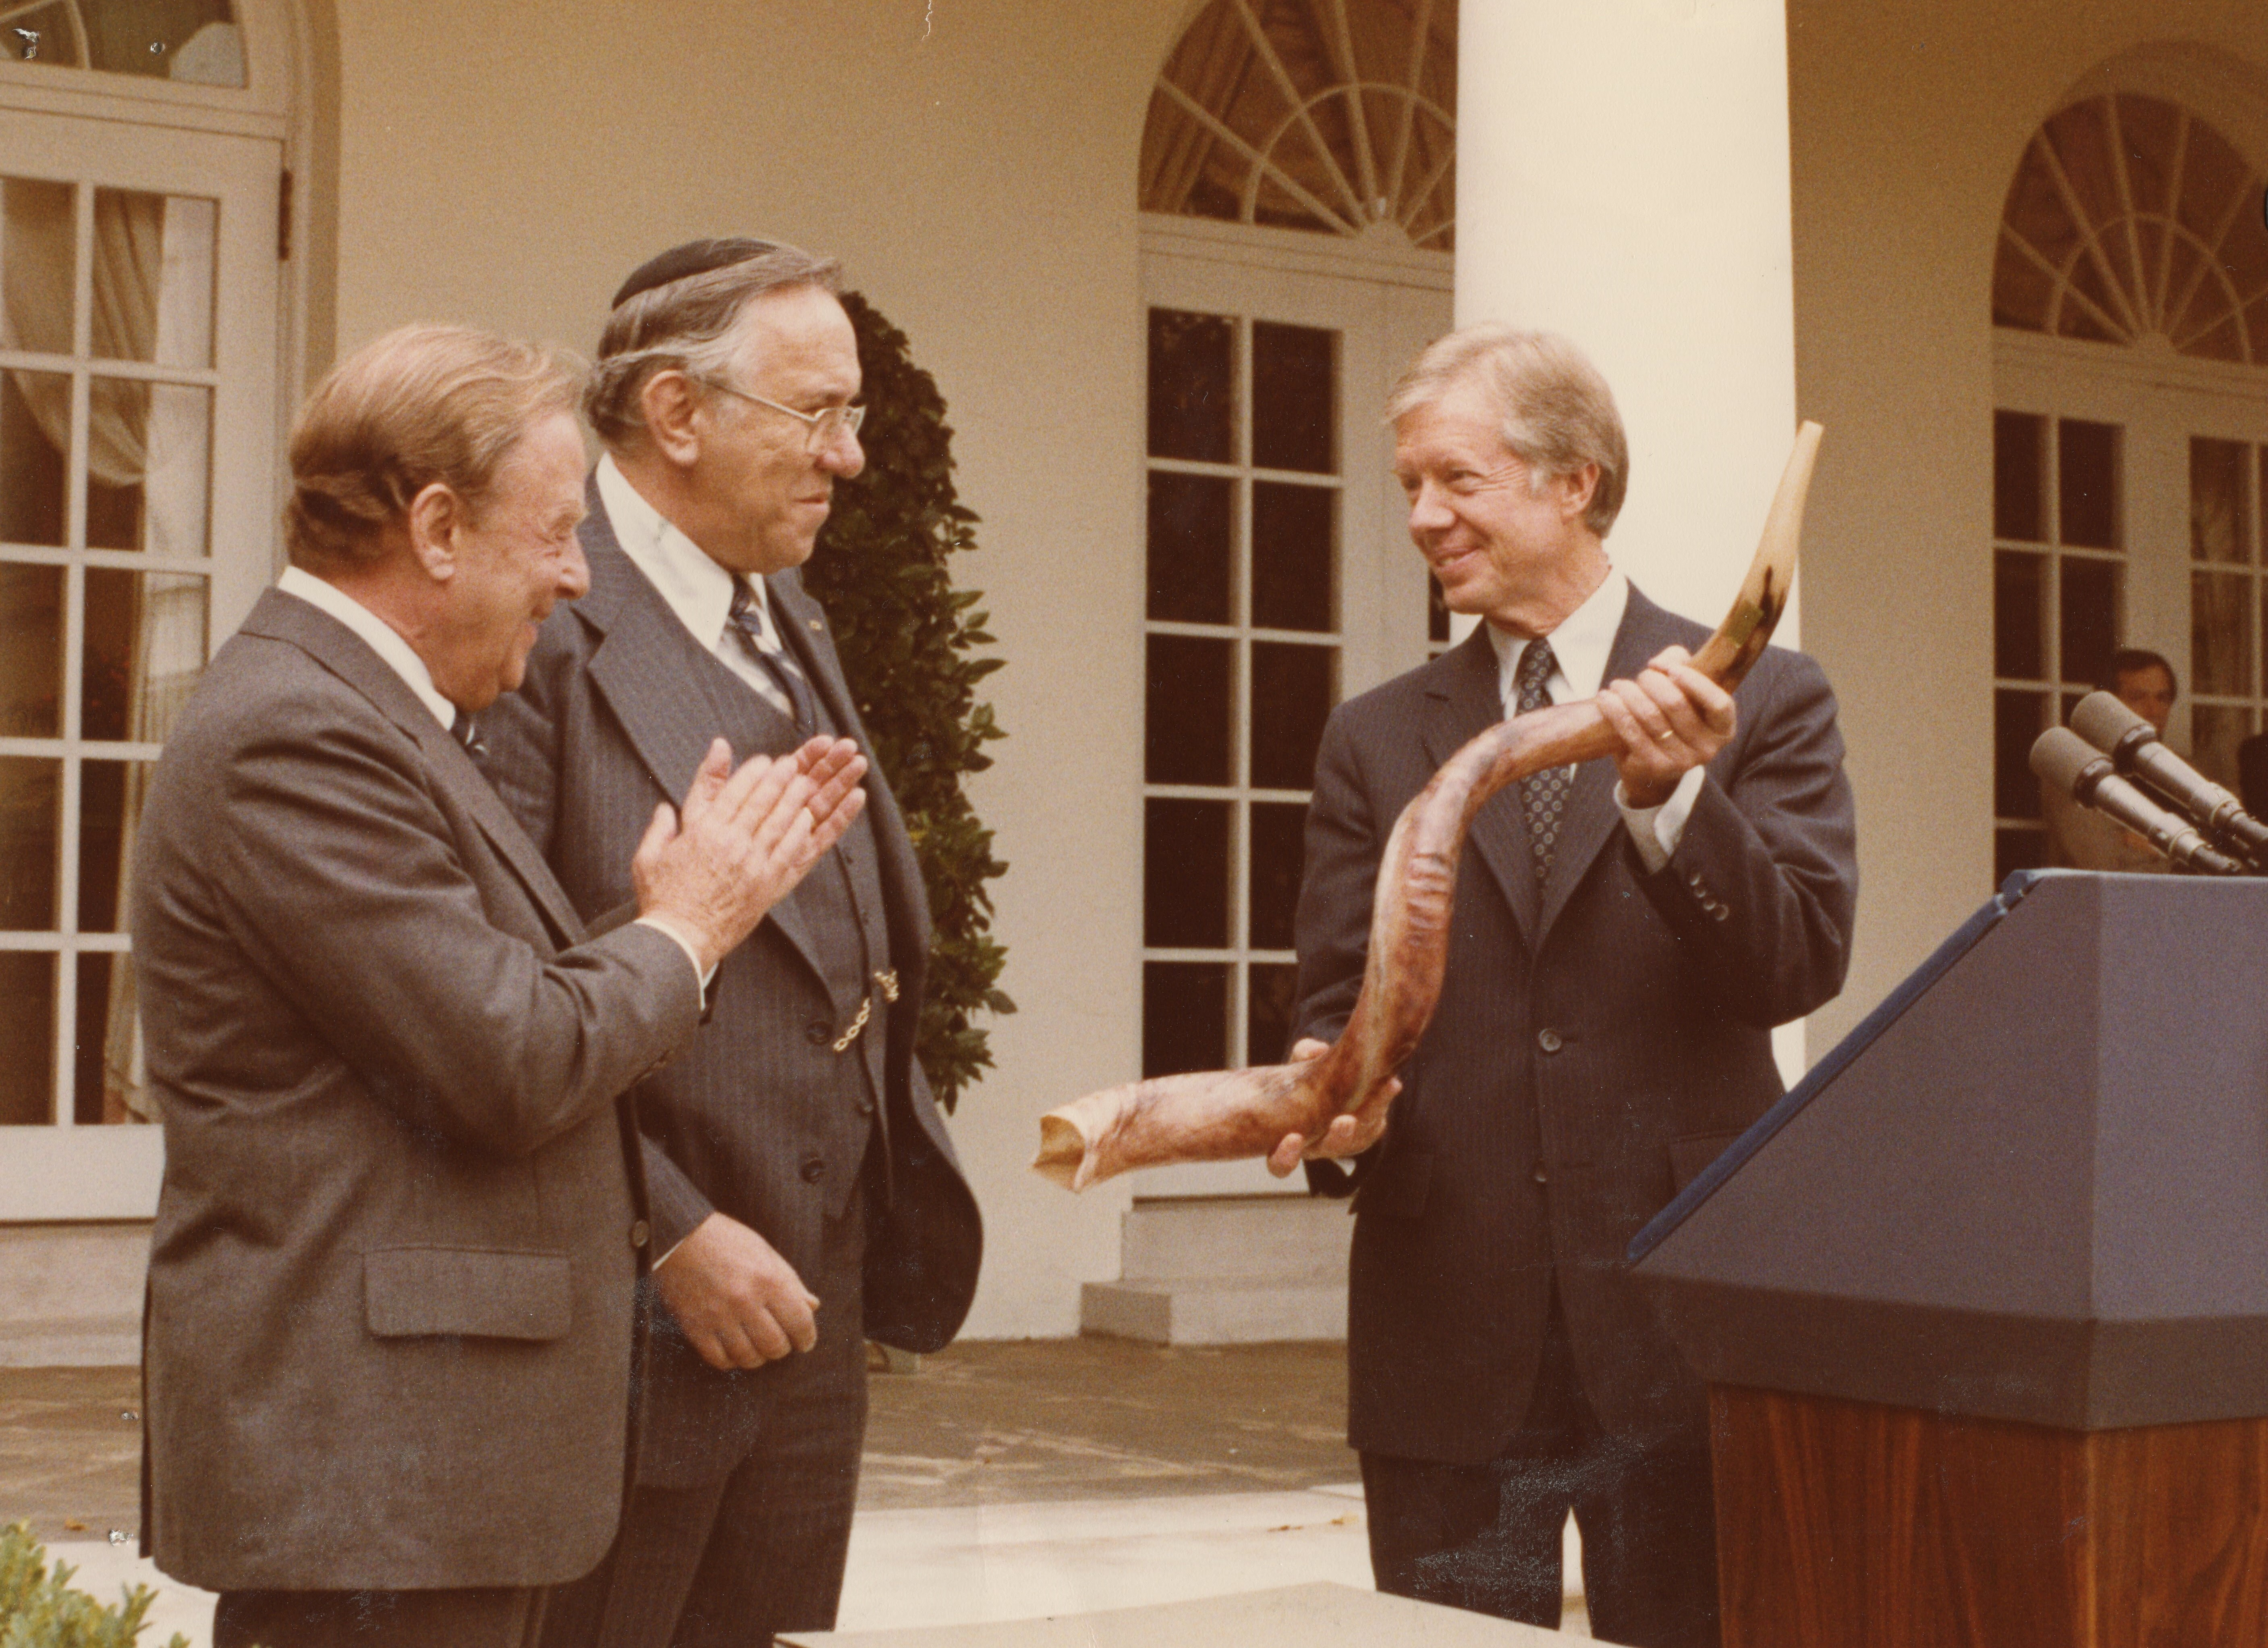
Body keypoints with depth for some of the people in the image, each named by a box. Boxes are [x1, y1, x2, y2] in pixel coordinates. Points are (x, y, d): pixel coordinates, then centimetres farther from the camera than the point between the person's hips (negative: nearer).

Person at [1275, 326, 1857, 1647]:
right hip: (1449, 1353, 2)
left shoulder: (1766, 700, 2)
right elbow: (1340, 1003, 8)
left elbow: (1802, 965, -8)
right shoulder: (1377, 741, 11)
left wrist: (1670, 797, -23)